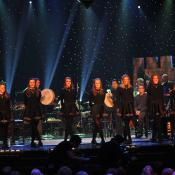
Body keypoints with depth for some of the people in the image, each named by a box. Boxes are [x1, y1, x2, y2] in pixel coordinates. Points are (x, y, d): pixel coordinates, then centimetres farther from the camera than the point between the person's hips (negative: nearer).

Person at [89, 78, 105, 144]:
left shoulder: (102, 92, 9)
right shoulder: (92, 92, 0)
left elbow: (104, 101, 10)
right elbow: (90, 102, 4)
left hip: (101, 110, 3)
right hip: (95, 110, -3)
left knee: (96, 125, 8)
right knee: (98, 124, -11)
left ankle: (94, 139, 14)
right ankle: (102, 138, -11)